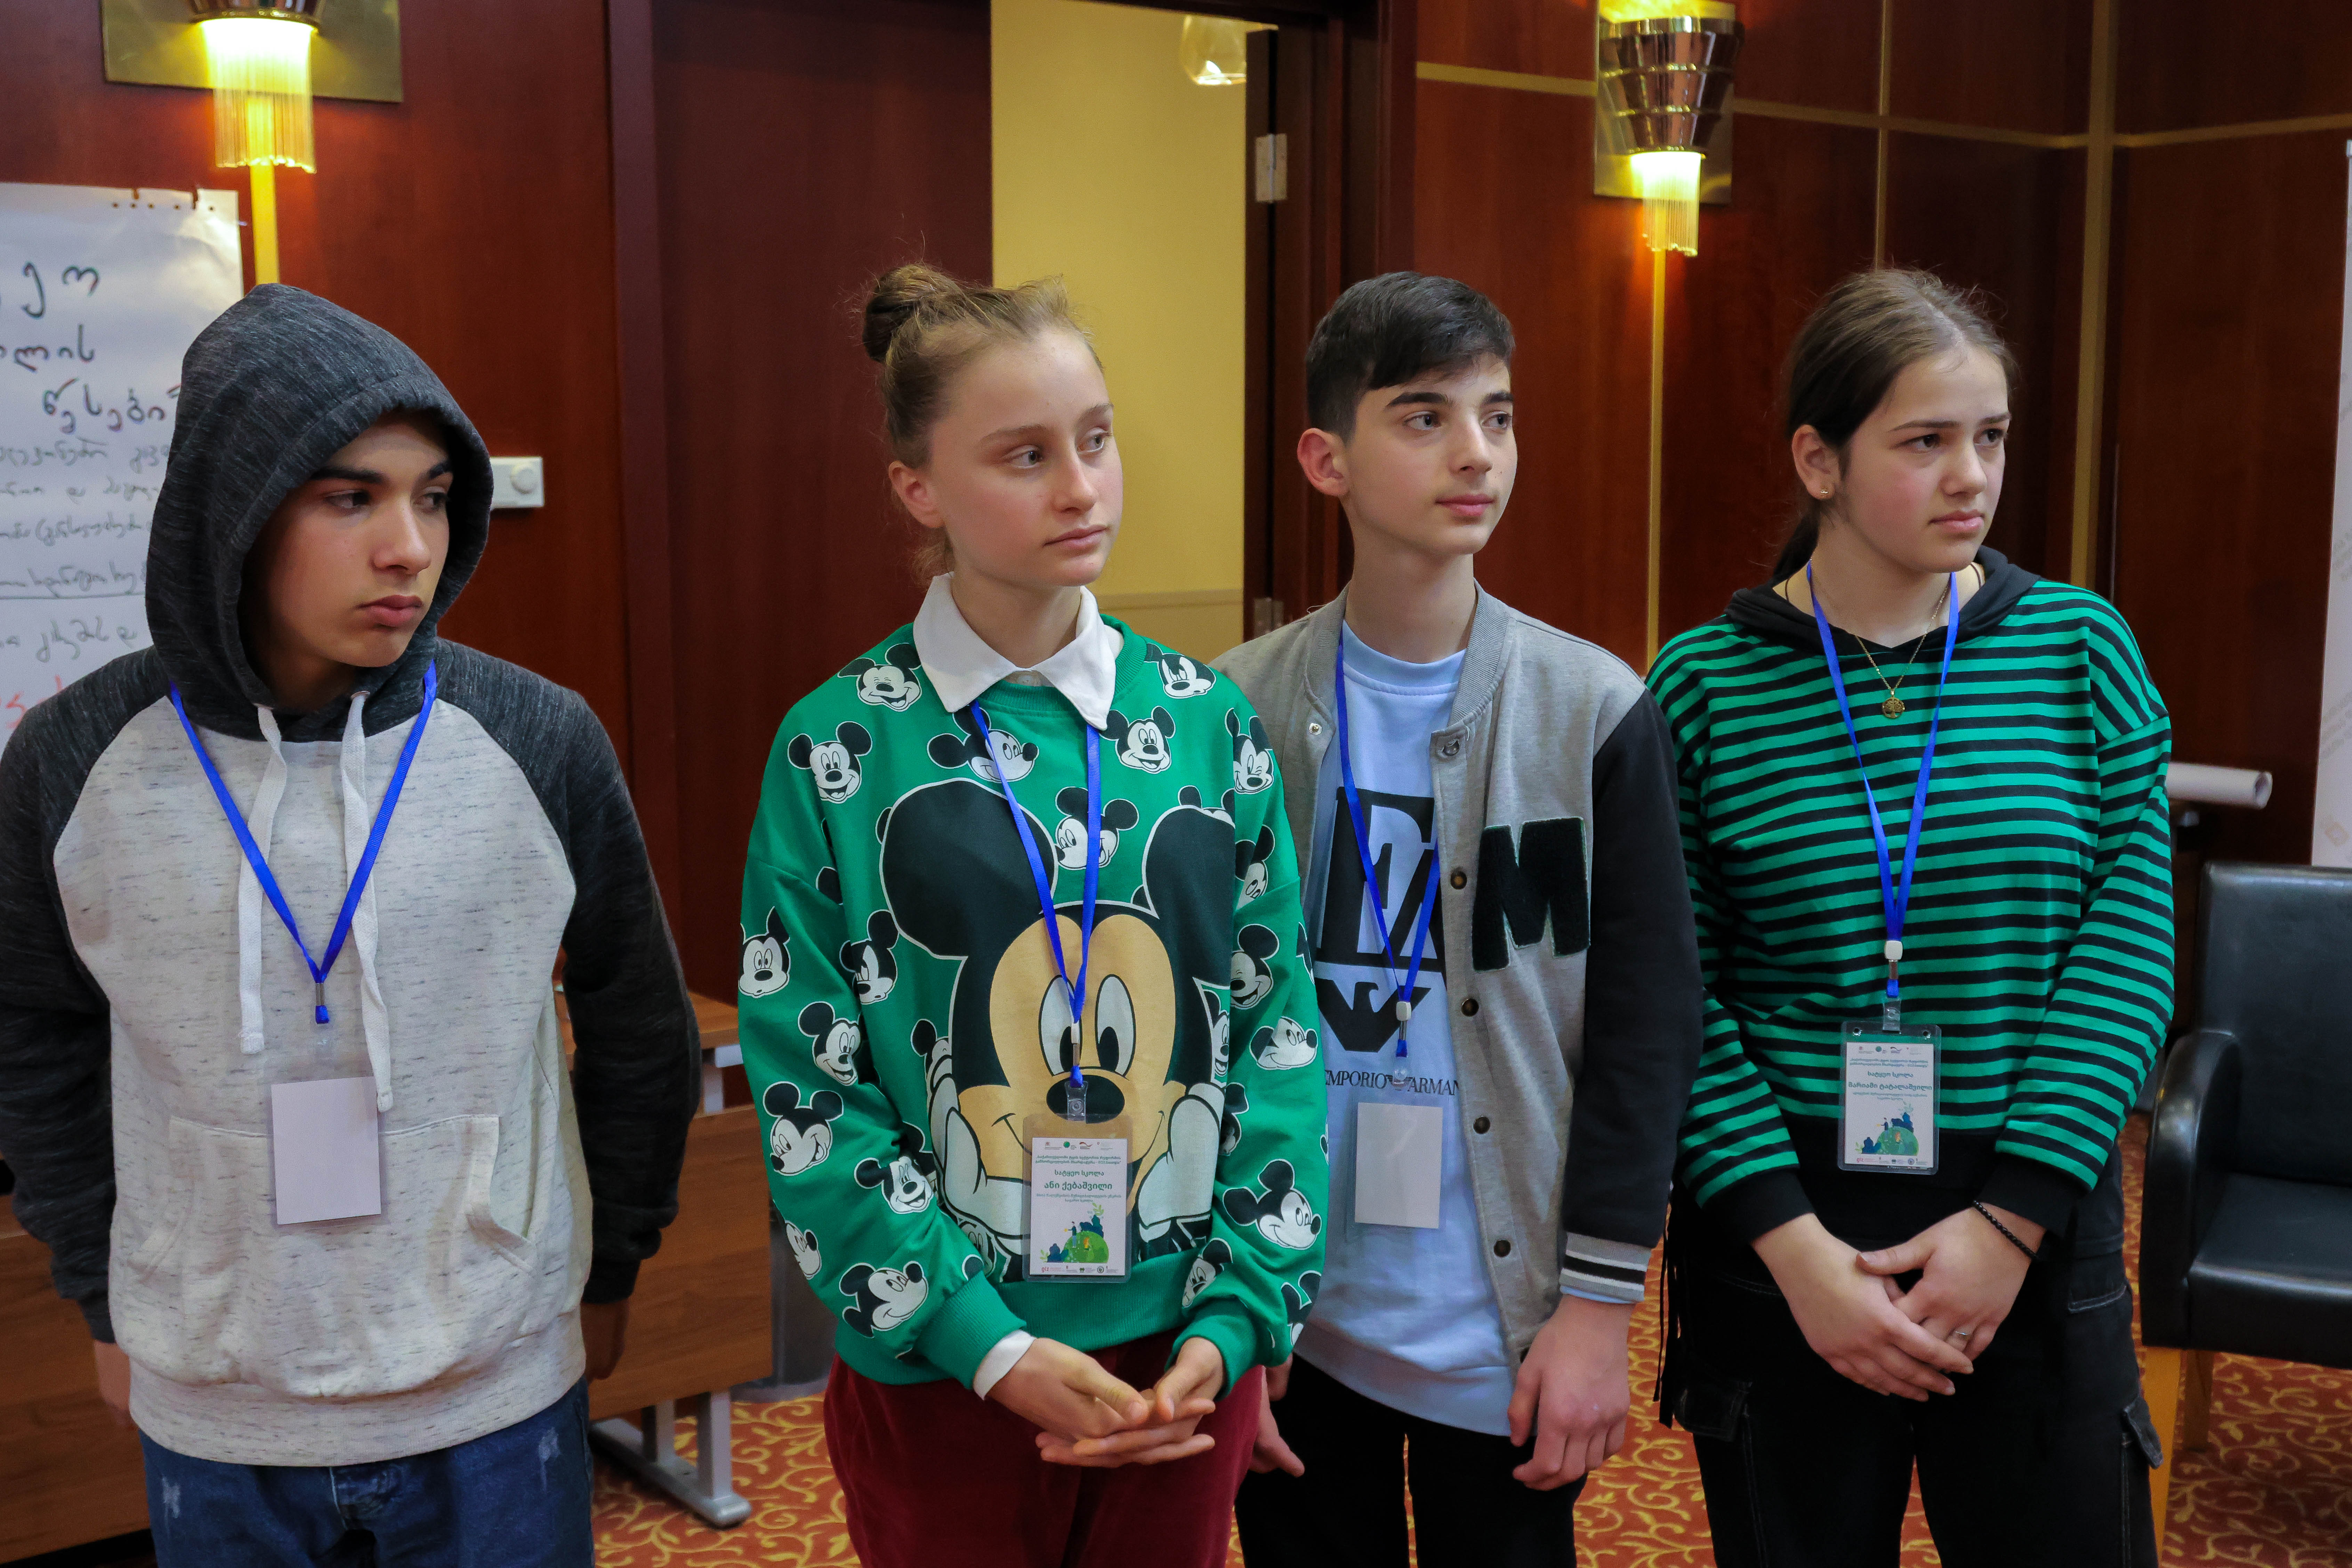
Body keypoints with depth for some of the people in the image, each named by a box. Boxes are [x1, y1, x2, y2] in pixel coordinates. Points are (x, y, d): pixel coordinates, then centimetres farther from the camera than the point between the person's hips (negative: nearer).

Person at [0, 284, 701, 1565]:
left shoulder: (539, 741, -10)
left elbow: (639, 1030, 3)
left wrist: (609, 1269, 10)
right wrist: (104, 1301, 11)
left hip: (500, 1413, -1)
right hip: (209, 1423, 1)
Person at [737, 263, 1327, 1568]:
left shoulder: (1210, 724, -1)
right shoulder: (839, 750, -8)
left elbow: (1277, 1033, 1)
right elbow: (808, 1090, -9)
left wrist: (1235, 1314, -7)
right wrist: (990, 1345, -14)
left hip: (1186, 1359, 3)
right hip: (941, 1373, -2)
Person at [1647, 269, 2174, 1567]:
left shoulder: (2081, 648, -1)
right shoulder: (1704, 683, -5)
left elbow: (2127, 953, -3)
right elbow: (1676, 999, -7)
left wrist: (2012, 1218, -10)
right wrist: (1793, 1243, -14)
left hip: (2036, 1228, 1)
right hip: (1782, 1231, -1)